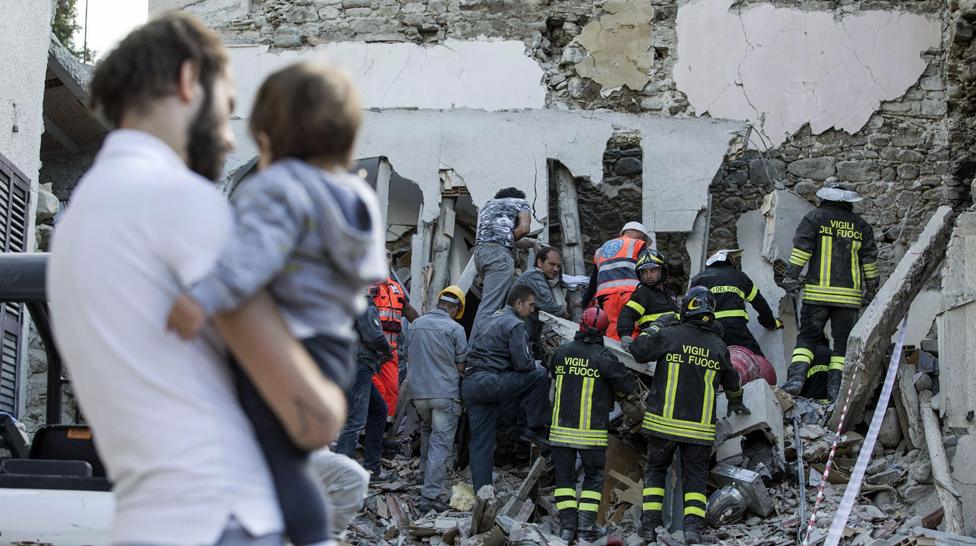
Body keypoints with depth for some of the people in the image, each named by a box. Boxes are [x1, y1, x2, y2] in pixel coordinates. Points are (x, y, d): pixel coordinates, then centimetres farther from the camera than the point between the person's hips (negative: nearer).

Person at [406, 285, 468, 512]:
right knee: (441, 443, -4)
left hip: (418, 392, 5)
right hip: (445, 394, -5)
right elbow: (461, 366, -2)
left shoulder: (416, 325, 7)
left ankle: (426, 470, 35)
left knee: (426, 429, 28)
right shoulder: (455, 329, -7)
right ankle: (431, 495, -10)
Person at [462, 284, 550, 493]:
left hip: (469, 385, 9)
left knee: (480, 443, 10)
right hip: (489, 383, -9)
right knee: (539, 375, 1)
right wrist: (536, 365, 12)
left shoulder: (491, 320, 25)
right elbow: (523, 362, -12)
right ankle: (535, 428, 3)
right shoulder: (514, 324, -4)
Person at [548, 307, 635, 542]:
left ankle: (567, 524, 3)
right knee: (593, 477, 10)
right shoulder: (604, 357, -10)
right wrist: (612, 392, 15)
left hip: (562, 428, 2)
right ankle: (586, 527, 3)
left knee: (564, 476, 11)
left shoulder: (562, 352, 0)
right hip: (592, 432, -2)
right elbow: (627, 385, -5)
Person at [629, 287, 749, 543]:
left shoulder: (671, 335, -8)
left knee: (656, 469, 13)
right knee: (695, 475, 10)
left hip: (665, 421, -2)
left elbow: (638, 350, -5)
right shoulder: (718, 346, 5)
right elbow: (731, 380, 21)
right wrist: (736, 402, 41)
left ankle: (650, 524, 5)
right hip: (700, 425, 2)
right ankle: (693, 525, -5)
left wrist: (657, 326, 8)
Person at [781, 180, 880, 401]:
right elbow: (870, 260, 16)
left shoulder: (815, 217, 2)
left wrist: (791, 276, -1)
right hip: (850, 295, 2)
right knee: (843, 341, 7)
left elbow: (801, 249, -5)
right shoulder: (861, 225, 12)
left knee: (807, 336, 6)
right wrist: (872, 289, 24)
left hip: (817, 292, -2)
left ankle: (796, 376, -10)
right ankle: (835, 387, 0)